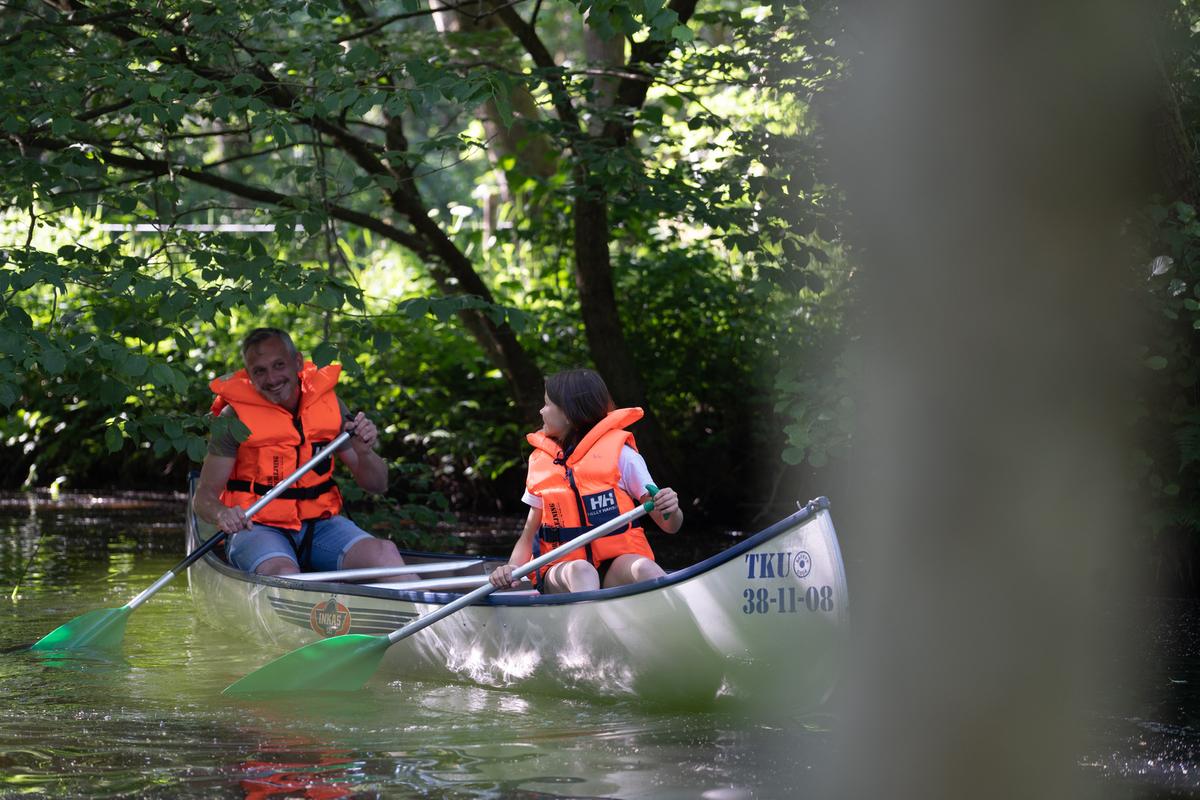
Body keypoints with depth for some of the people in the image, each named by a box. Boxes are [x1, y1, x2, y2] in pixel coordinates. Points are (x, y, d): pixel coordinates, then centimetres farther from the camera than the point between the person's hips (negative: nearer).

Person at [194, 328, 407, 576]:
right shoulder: (235, 417, -5)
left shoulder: (329, 404, 4)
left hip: (319, 525, 3)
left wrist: (363, 453, -14)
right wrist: (222, 514, -30)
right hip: (258, 528, -3)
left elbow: (378, 485, 8)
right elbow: (205, 495, -7)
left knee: (384, 553, -27)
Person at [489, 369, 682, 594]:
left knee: (642, 568, -35)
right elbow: (529, 537, 18)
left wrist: (671, 510, -20)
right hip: (561, 571, 1)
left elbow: (669, 526, 4)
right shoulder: (540, 462, 14)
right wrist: (511, 570, -3)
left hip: (615, 568, -1)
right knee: (580, 571, -35)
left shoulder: (618, 453, 4)